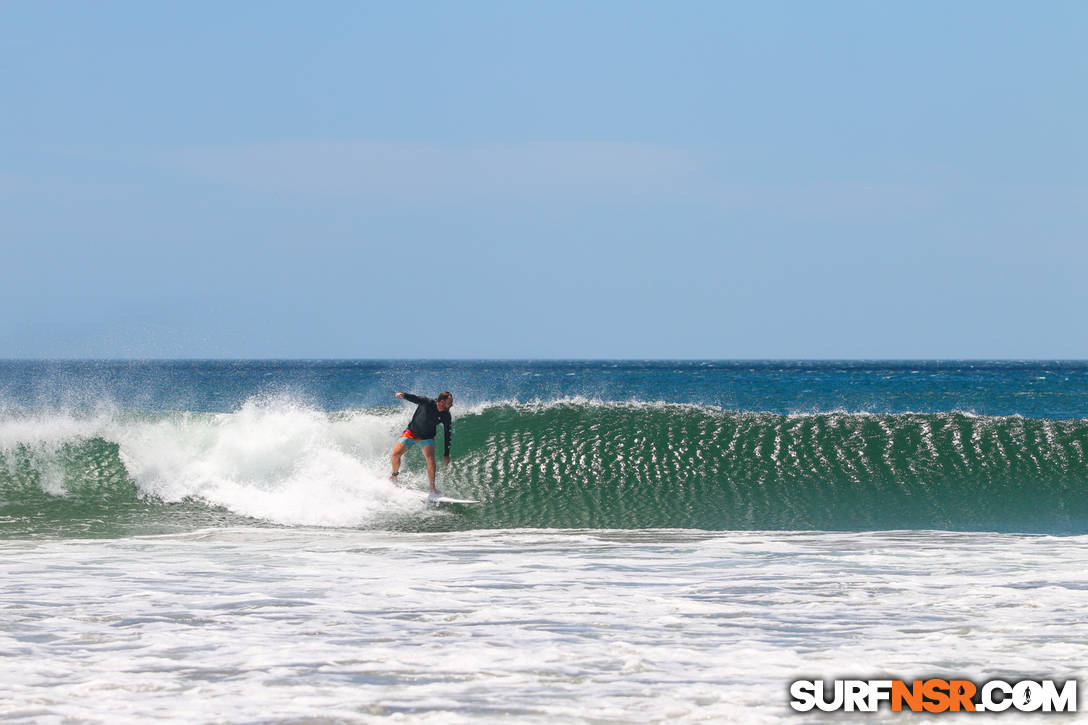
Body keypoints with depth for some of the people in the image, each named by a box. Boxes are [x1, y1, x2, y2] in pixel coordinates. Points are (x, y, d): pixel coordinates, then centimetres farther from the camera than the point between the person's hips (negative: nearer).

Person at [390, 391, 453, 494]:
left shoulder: (446, 416, -14)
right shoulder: (427, 403, -21)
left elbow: (447, 435, -6)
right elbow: (414, 398, -28)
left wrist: (446, 454, -5)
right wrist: (403, 395, -51)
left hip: (426, 438, 1)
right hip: (412, 432, -1)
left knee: (430, 458, -22)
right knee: (396, 453, -13)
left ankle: (432, 488, -16)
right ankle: (395, 474, 17)